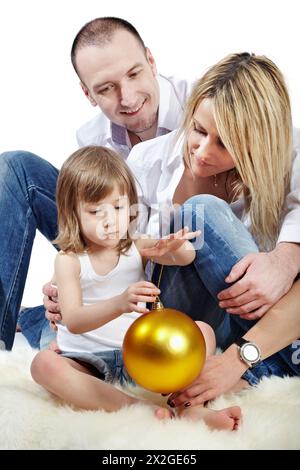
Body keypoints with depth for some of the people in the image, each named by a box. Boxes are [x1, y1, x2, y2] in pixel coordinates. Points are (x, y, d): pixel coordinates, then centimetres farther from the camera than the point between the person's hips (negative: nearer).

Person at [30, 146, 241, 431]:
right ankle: (135, 408, -38)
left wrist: (177, 247, -32)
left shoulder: (137, 248, 3)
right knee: (43, 364, -33)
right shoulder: (69, 260, -9)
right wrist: (120, 304, -42)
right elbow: (73, 321, -22)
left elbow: (185, 258, -6)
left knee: (203, 331, -14)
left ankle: (190, 408, -36)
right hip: (87, 361, -3)